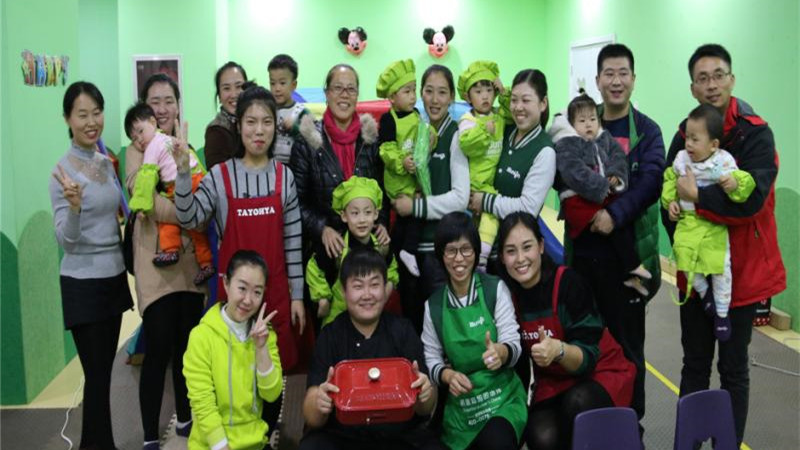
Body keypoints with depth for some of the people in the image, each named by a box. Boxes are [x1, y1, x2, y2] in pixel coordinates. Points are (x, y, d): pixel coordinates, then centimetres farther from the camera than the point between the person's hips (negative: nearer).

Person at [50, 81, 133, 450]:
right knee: (97, 375, -3)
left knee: (103, 371, 13)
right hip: (83, 283, -7)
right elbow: (65, 240, -17)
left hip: (114, 276, 7)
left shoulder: (107, 162, 7)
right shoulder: (62, 170, -13)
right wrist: (74, 205, -34)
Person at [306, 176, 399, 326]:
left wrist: (389, 284, -3)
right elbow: (314, 269, -6)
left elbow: (391, 268, 14)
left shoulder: (381, 246, -7)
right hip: (338, 319, -3)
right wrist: (323, 298, -6)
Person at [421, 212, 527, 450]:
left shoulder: (495, 288, -4)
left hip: (502, 397, -3)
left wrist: (501, 353, -30)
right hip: (460, 405, 3)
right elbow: (431, 360, 6)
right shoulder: (433, 304, 3)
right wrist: (448, 375, -16)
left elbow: (514, 344, -8)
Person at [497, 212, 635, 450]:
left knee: (577, 402, -36)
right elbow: (520, 362, 5)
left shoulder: (568, 283, -21)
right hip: (552, 382, 3)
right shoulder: (509, 294, -6)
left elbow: (587, 357, -23)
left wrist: (559, 350, -43)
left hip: (601, 373, -3)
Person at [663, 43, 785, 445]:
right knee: (694, 366, 14)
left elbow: (751, 198, -25)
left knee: (733, 369, 8)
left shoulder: (755, 134, -13)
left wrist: (696, 194, -19)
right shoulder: (685, 134, 2)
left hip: (739, 270, -4)